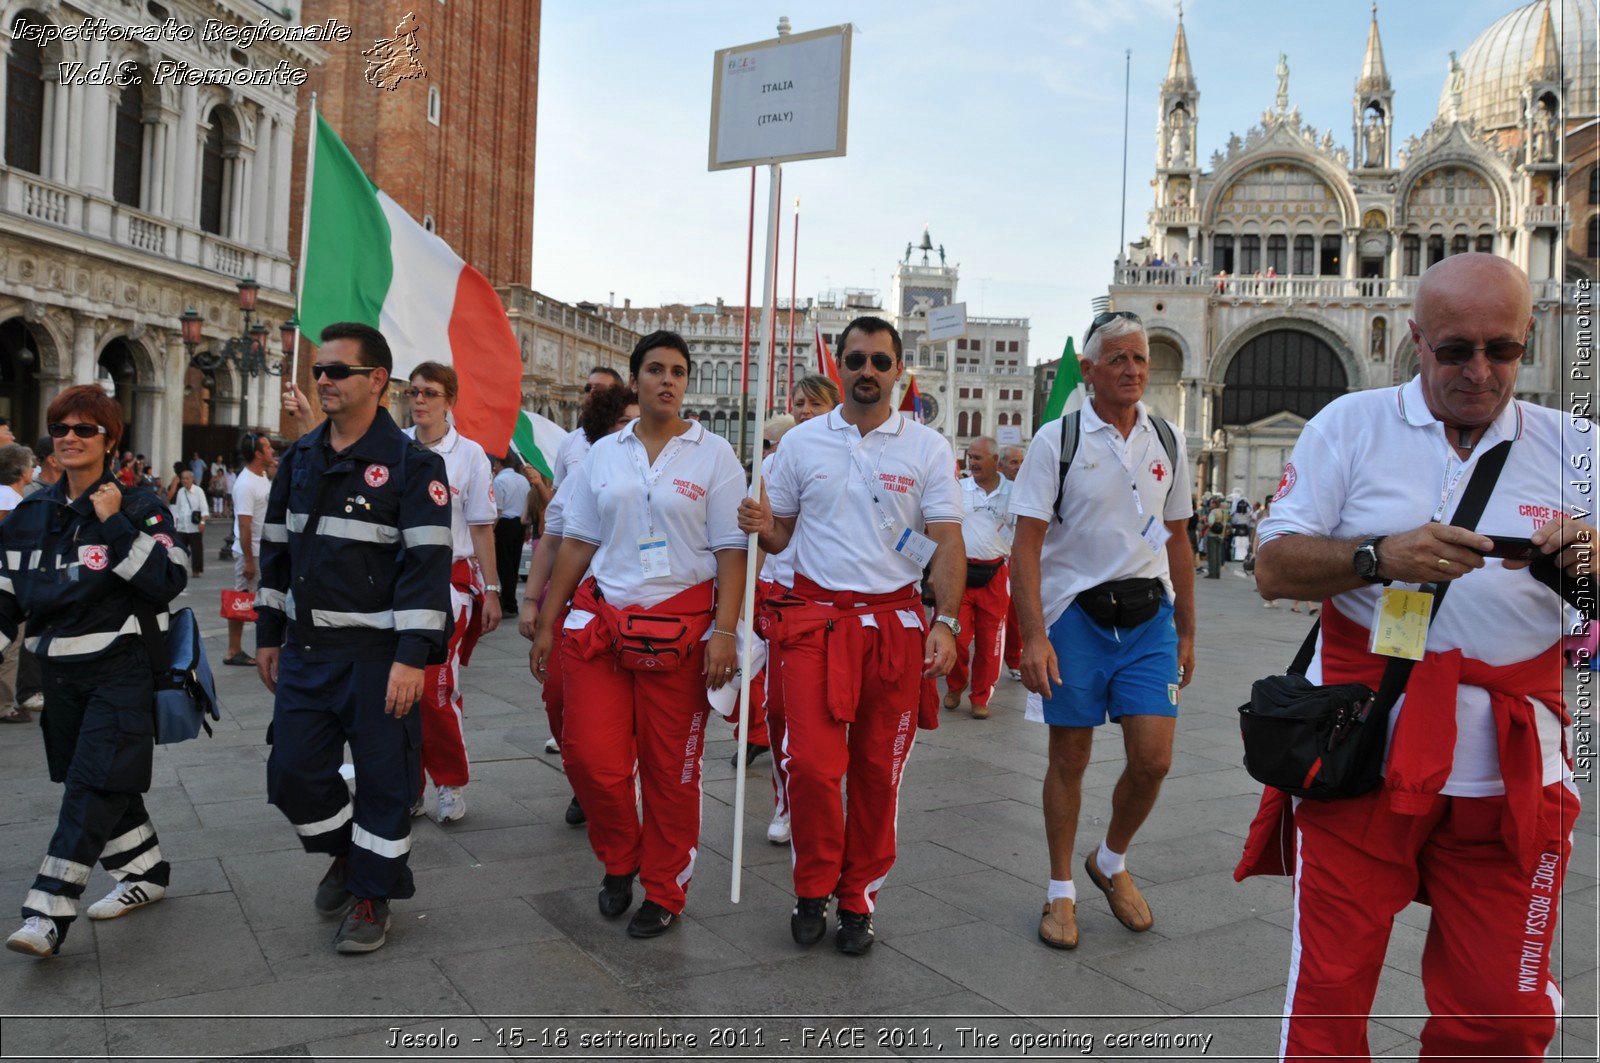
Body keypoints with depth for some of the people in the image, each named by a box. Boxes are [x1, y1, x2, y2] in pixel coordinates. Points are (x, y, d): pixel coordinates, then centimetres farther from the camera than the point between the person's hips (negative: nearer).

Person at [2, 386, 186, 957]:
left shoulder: (139, 507, -6)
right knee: (99, 781, 14)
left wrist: (116, 525, -19)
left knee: (94, 787, -9)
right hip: (59, 670, 6)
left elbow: (167, 583, -18)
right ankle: (145, 874, 31)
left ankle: (48, 913, -6)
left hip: (121, 667, -6)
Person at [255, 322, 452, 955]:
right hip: (305, 649, 6)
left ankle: (372, 895, 23)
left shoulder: (413, 464, -11)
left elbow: (428, 564, -16)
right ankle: (345, 854, 37)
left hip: (377, 654, -6)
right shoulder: (300, 458, 10)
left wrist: (412, 657, -21)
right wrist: (268, 635, 15)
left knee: (383, 778, 4)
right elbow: (276, 549, 16)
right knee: (292, 774, 10)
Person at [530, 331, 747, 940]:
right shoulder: (603, 455, 10)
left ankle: (664, 893, 23)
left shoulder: (713, 455, 2)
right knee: (590, 757, -2)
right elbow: (576, 543, 13)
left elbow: (731, 552, -2)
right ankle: (618, 860, 27)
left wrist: (725, 630, -12)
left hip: (680, 626, -2)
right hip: (601, 621, 3)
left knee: (670, 769, 4)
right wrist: (547, 623, 11)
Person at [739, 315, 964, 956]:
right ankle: (814, 888, 17)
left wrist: (945, 622, -13)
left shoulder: (927, 448, 3)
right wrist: (762, 528, -11)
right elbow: (781, 534, 13)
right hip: (816, 618, 0)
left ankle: (858, 898, 24)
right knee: (812, 762, -7)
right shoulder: (801, 442, 7)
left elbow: (946, 543, 0)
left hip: (896, 623, 0)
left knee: (878, 769, 6)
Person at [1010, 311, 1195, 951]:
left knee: (1153, 757, -3)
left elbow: (1177, 542, 16)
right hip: (1076, 614, -3)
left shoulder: (1167, 442, 8)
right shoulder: (1057, 441, -5)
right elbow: (1027, 545, -8)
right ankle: (1061, 891, 24)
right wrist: (1034, 636, -16)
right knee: (1069, 759, 6)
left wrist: (1186, 632, 15)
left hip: (1148, 615, 3)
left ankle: (1111, 862, 26)